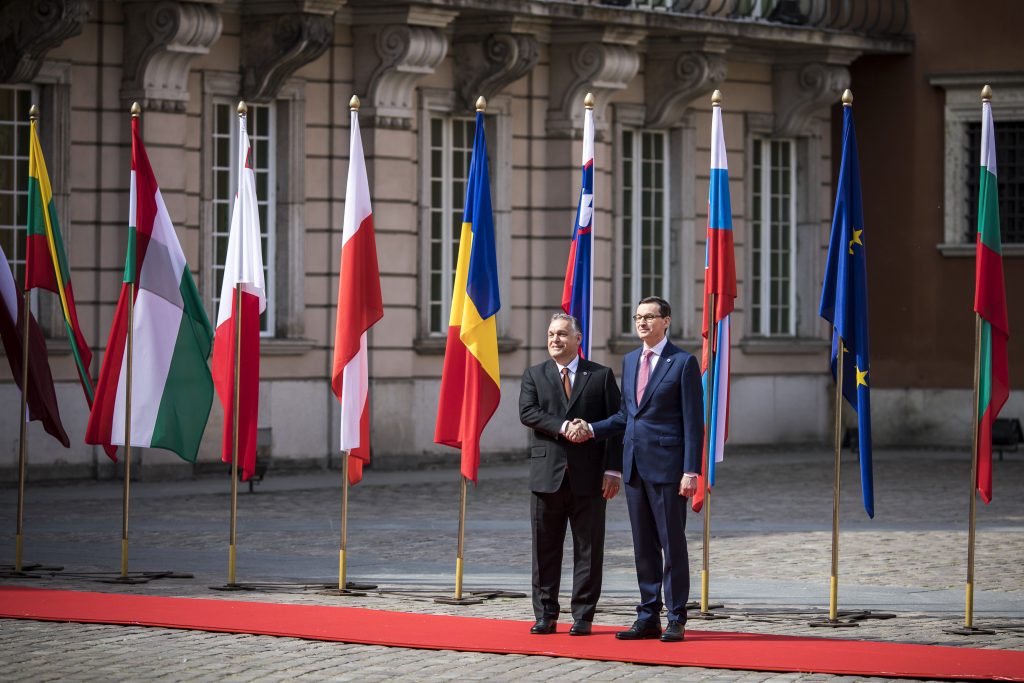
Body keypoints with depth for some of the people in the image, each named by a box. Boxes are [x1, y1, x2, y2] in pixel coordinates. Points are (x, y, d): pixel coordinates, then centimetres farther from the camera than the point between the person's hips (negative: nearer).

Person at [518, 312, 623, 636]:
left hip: (588, 477, -1)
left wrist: (613, 469, -7)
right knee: (545, 549, 4)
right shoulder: (534, 375, 10)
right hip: (547, 475, 1)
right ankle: (545, 615, 11)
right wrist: (562, 427, -20)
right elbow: (527, 412, -7)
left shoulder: (602, 376, 6)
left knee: (588, 549, 1)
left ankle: (583, 617, 7)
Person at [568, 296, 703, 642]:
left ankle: (676, 620, 3)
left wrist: (690, 471, -14)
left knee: (673, 545, -2)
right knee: (644, 546, 9)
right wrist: (590, 429, 6)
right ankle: (648, 618, 14)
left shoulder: (683, 363, -5)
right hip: (635, 465, 7)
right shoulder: (630, 361, 15)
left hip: (666, 467, -6)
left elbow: (693, 421, -8)